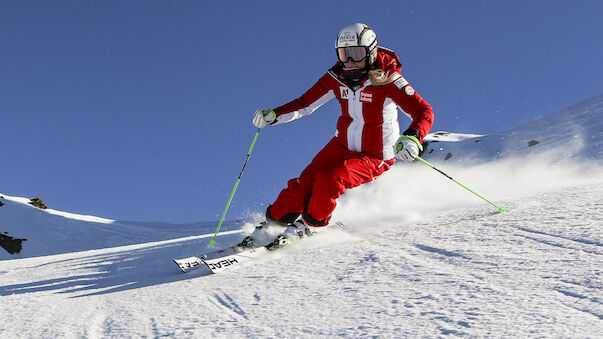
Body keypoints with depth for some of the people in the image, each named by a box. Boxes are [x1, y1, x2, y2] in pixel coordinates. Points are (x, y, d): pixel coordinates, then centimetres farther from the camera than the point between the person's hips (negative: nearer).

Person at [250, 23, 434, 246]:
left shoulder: (387, 81, -21)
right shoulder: (337, 77, -7)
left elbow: (424, 112, -24)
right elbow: (305, 103, 3)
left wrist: (411, 138, -45)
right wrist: (273, 115, -12)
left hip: (374, 158, -5)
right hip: (342, 145, 5)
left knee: (330, 178, -27)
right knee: (306, 181, -12)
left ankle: (311, 223, -2)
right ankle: (274, 220, 8)